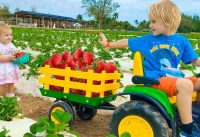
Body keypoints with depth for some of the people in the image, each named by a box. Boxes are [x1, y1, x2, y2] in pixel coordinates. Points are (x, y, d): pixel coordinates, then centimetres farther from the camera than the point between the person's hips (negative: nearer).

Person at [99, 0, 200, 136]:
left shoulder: (182, 41, 9)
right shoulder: (148, 40, 8)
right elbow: (128, 42, 18)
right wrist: (108, 44, 24)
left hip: (175, 78, 4)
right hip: (156, 79, -4)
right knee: (185, 84, -32)